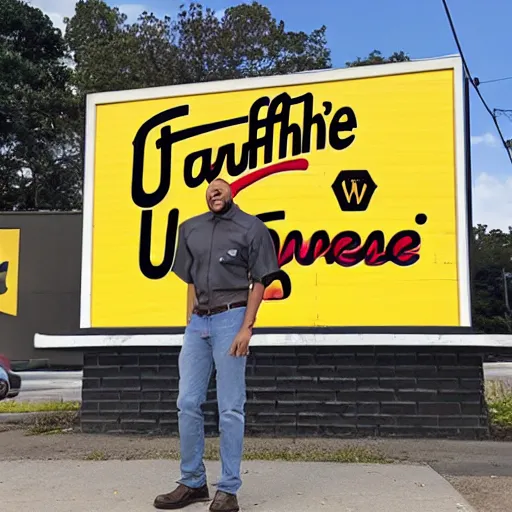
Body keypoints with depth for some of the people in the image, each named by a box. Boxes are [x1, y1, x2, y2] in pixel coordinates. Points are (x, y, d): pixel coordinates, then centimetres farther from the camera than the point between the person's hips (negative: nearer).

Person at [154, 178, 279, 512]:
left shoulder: (251, 228, 0)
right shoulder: (190, 229, 13)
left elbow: (259, 281, -3)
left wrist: (246, 328, -12)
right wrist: (192, 323, 12)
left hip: (231, 319, -5)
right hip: (197, 322, 5)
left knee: (231, 409, -1)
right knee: (188, 404, 6)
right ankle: (192, 483, 19)